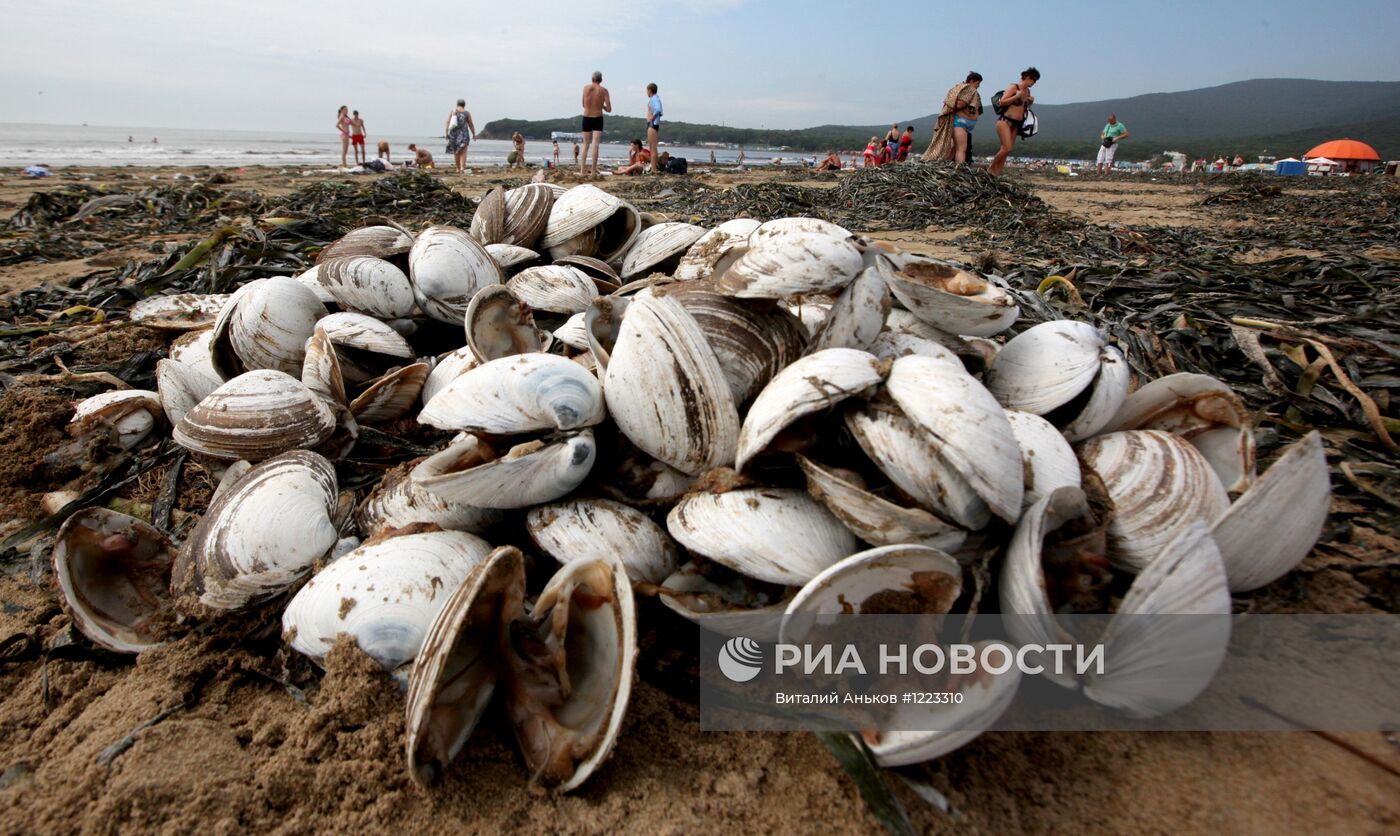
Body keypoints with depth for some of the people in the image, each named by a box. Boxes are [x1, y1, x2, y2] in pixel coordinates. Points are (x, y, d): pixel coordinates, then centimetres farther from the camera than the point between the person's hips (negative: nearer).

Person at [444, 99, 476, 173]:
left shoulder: (452, 112, 4)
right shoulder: (467, 113, 0)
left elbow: (448, 123, -3)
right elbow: (471, 125, 3)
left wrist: (446, 133, -2)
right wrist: (474, 134, 14)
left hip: (454, 134, 2)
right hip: (463, 135, -2)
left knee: (456, 152, 14)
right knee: (463, 152, -4)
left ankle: (458, 169, 19)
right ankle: (462, 168, -22)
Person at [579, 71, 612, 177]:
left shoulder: (586, 87, 3)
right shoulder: (604, 90, -4)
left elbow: (584, 104, 13)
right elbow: (609, 109, -7)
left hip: (586, 118, 2)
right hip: (598, 119, -2)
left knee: (586, 145, 13)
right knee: (595, 144, -5)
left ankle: (582, 170, 12)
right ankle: (594, 171, -13)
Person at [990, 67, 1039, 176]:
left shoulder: (1027, 91, 15)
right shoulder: (1013, 87, -7)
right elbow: (1003, 102, -13)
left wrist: (1031, 101, 9)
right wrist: (1017, 96, -19)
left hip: (1016, 124, 8)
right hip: (1005, 121, -8)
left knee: (1007, 150, 1)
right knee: (1007, 148, -18)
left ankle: (996, 173, 2)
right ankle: (990, 169, -4)